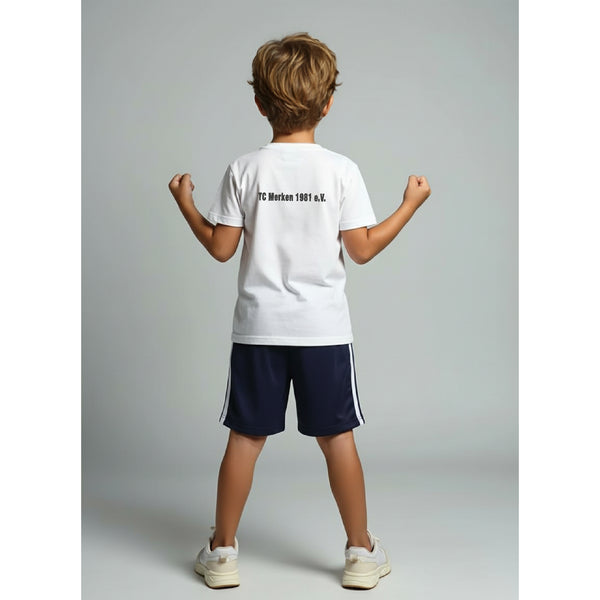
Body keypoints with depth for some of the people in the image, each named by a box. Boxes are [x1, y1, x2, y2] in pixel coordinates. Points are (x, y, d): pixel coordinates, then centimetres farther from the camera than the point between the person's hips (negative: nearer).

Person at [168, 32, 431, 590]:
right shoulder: (340, 170, -6)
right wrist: (410, 204, 8)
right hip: (324, 328, 0)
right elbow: (363, 249, -5)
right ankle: (361, 552, 21)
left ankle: (222, 551, 21)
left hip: (258, 328, 1)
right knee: (337, 438, 10)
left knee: (245, 438, 10)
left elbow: (221, 248, -1)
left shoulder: (243, 169, -4)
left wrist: (185, 203, 15)